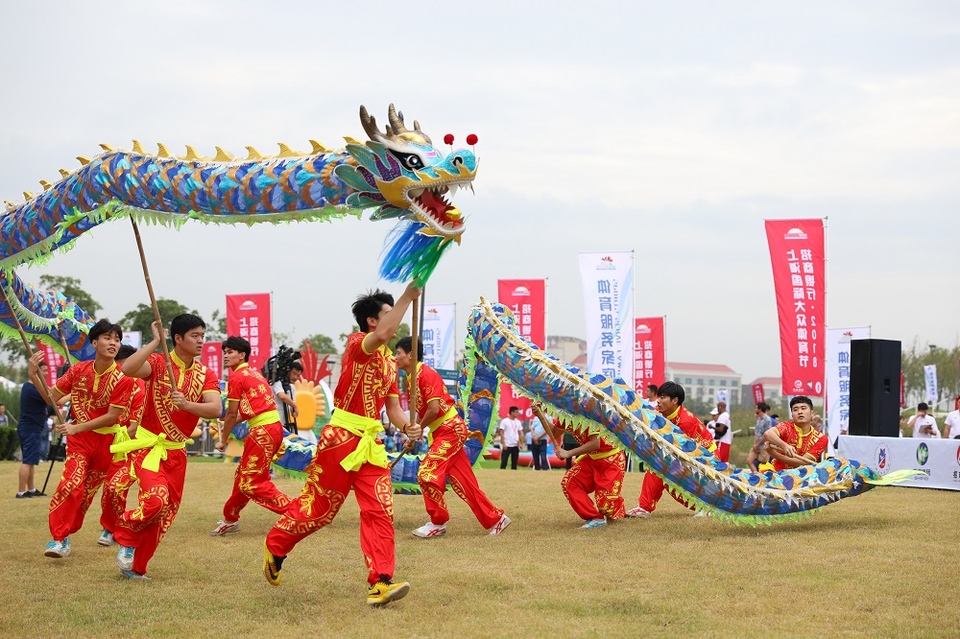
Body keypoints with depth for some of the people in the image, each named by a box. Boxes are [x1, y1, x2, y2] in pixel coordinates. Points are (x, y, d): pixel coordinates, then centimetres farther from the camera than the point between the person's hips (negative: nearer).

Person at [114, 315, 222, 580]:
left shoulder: (206, 375, 3)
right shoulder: (158, 363, -7)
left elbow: (216, 409, -13)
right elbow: (128, 369, -28)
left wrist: (186, 404, -29)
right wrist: (155, 341, -24)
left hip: (177, 452, 5)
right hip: (149, 446, -5)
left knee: (166, 513, 7)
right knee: (156, 500, -25)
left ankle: (136, 567, 23)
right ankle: (125, 535, 4)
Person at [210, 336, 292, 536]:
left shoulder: (236, 377, -7)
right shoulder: (254, 373, 18)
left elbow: (232, 413, -5)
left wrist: (223, 440, 6)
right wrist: (228, 425, 23)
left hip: (263, 431, -10)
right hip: (274, 427, 10)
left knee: (252, 482, -6)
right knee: (243, 475, 20)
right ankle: (231, 519, 32)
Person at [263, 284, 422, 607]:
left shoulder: (390, 362, 15)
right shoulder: (357, 344, -9)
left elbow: (393, 407, 14)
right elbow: (383, 335, -33)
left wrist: (406, 426, -8)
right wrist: (409, 295, -33)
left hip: (371, 444, 7)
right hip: (341, 438, -7)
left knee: (380, 511, -5)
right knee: (317, 506, 4)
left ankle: (380, 583, -8)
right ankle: (274, 547, 29)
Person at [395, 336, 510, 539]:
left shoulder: (426, 374, -16)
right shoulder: (412, 377, 13)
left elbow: (434, 409, -23)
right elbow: (421, 411, 17)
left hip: (450, 430, -10)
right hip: (443, 432, 10)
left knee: (427, 474, -14)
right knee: (463, 482, 9)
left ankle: (438, 523, -2)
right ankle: (495, 519, 15)